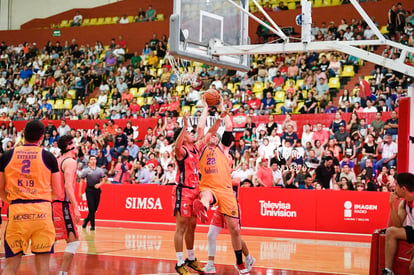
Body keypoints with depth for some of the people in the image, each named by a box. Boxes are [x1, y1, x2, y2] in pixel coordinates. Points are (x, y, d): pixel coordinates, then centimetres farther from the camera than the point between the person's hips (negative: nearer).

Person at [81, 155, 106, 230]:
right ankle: (92, 225, -3)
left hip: (97, 190, 3)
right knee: (91, 208, -9)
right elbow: (81, 181, 4)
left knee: (95, 208, 6)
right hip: (89, 190, -3)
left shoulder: (100, 170, 10)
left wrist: (99, 184, -10)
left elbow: (103, 180, 11)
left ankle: (86, 220, 29)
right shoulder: (86, 170, 3)